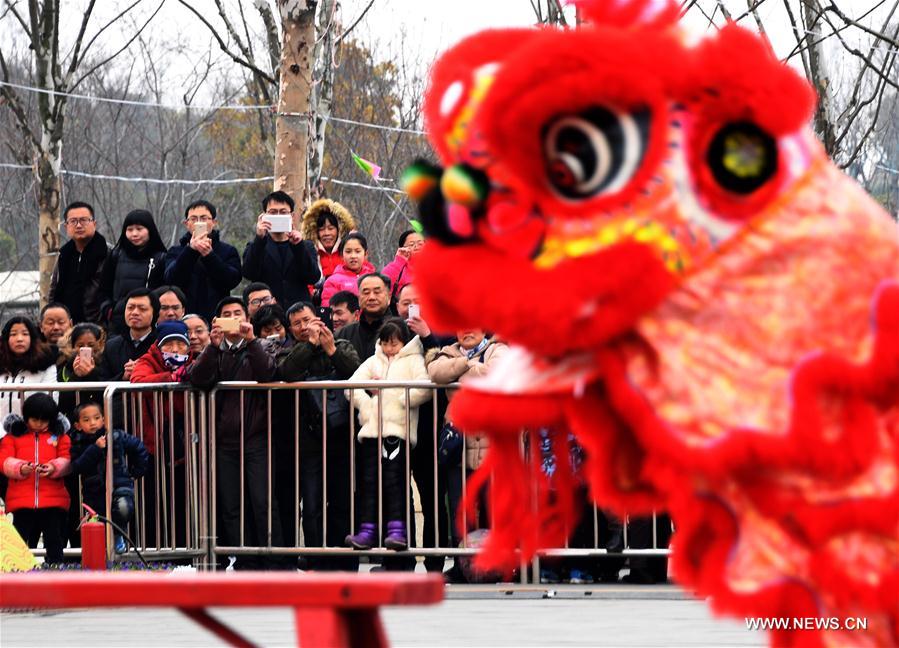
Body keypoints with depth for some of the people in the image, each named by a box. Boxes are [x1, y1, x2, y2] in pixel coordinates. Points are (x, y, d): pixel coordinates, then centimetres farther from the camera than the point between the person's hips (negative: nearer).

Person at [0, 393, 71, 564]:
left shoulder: (59, 435, 10)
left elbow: (66, 460, 2)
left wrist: (54, 468, -19)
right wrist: (20, 468, -20)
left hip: (53, 499, 0)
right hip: (21, 498, 0)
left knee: (54, 540, 1)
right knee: (23, 540, 2)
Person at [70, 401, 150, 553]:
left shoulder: (118, 437, -1)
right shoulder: (78, 445, -1)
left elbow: (139, 449, 11)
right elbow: (76, 468, -17)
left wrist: (136, 471, 10)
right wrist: (95, 449, -24)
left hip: (119, 485, -2)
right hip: (94, 492, 2)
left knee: (123, 507, -31)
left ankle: (118, 535, -4)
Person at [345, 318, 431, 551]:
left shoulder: (413, 360, 7)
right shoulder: (374, 361, 22)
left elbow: (424, 388, -9)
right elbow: (352, 385, 12)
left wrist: (402, 401, -6)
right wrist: (367, 405, -1)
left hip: (398, 429, -5)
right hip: (371, 430, 5)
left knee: (394, 480, -11)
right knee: (369, 480, 1)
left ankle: (397, 530, -14)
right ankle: (367, 530, 0)